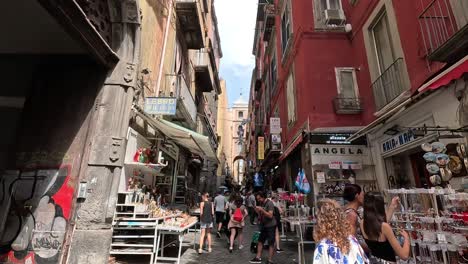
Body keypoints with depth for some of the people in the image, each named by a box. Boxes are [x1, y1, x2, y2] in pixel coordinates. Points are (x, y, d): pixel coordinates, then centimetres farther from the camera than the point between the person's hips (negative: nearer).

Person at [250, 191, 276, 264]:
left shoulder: (270, 203, -16)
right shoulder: (261, 204, 7)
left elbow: (270, 215, -23)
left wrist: (261, 210, -26)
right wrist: (258, 212, -6)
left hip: (271, 225, -8)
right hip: (263, 225, 8)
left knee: (271, 243, 1)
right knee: (260, 241, 10)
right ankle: (258, 258, 19)